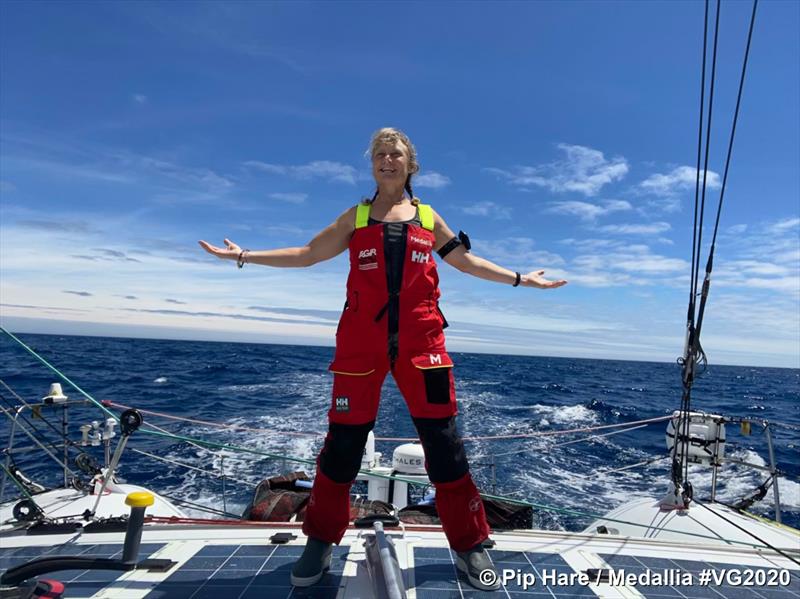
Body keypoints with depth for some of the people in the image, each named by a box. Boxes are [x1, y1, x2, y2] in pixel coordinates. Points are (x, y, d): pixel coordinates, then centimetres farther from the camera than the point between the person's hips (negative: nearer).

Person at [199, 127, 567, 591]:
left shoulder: (429, 217, 16)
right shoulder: (355, 217, 15)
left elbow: (467, 261, 23)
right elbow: (307, 254, 15)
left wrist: (520, 278, 21)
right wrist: (245, 256, 11)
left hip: (421, 337, 1)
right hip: (362, 337, 0)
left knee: (442, 439, 0)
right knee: (344, 439, 3)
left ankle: (470, 545, 17)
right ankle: (321, 543, 24)